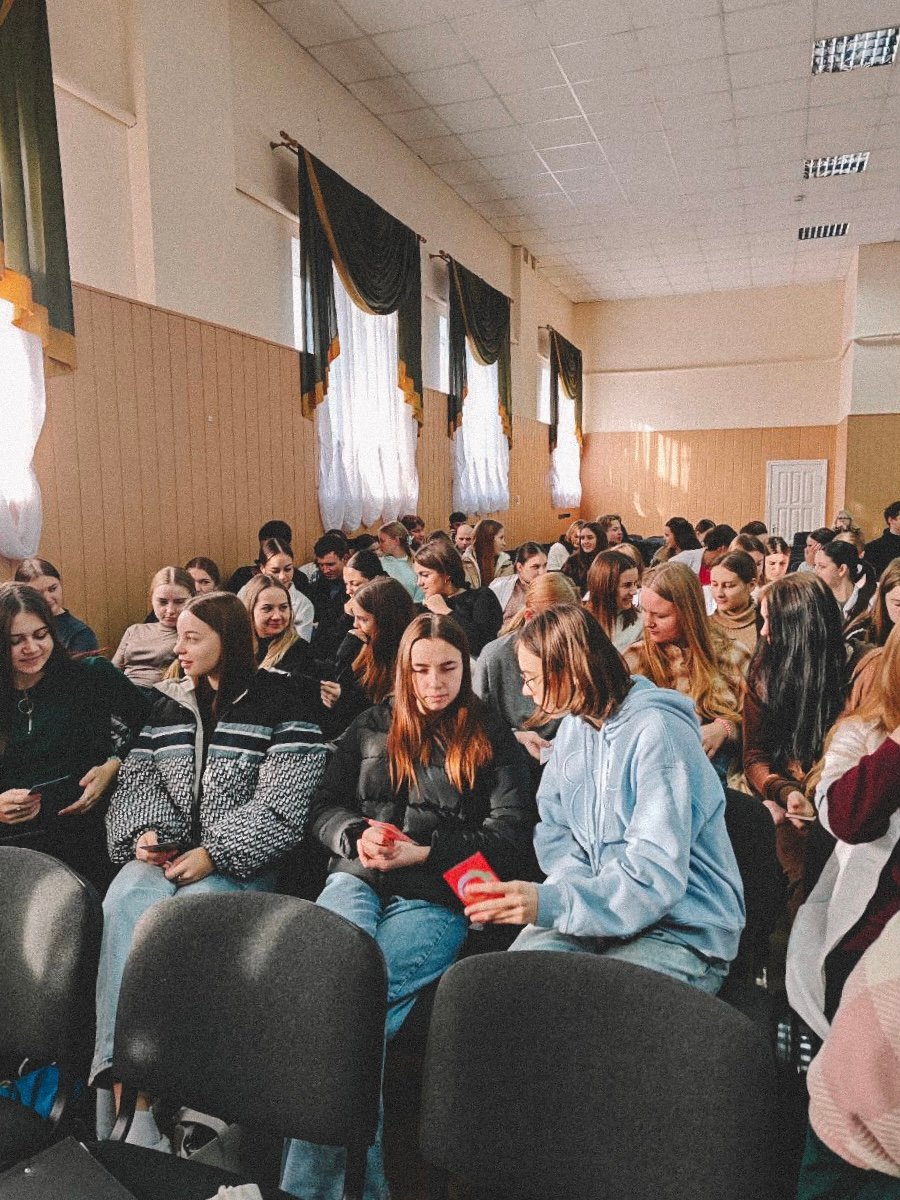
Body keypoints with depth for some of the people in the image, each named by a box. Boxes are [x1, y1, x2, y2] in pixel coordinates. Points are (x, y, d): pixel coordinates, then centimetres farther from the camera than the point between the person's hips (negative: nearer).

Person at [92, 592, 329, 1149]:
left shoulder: (277, 705, -2)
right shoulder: (171, 703, 17)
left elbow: (281, 805, -10)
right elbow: (139, 778, 14)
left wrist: (213, 854, -17)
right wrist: (144, 832, -6)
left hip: (239, 860, -4)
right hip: (164, 851, 5)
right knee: (125, 903, -26)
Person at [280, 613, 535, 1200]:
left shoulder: (492, 739, 11)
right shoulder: (373, 727, 19)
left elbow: (511, 834, 1)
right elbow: (324, 804, 19)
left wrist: (423, 852, -10)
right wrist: (357, 836, -4)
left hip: (436, 896, -2)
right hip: (358, 878, 3)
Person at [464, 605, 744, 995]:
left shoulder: (657, 732, -19)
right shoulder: (575, 724, 8)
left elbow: (657, 877, -25)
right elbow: (553, 829, 12)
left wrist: (550, 902, -34)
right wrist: (577, 885, -10)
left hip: (684, 930, -6)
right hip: (602, 906, 6)